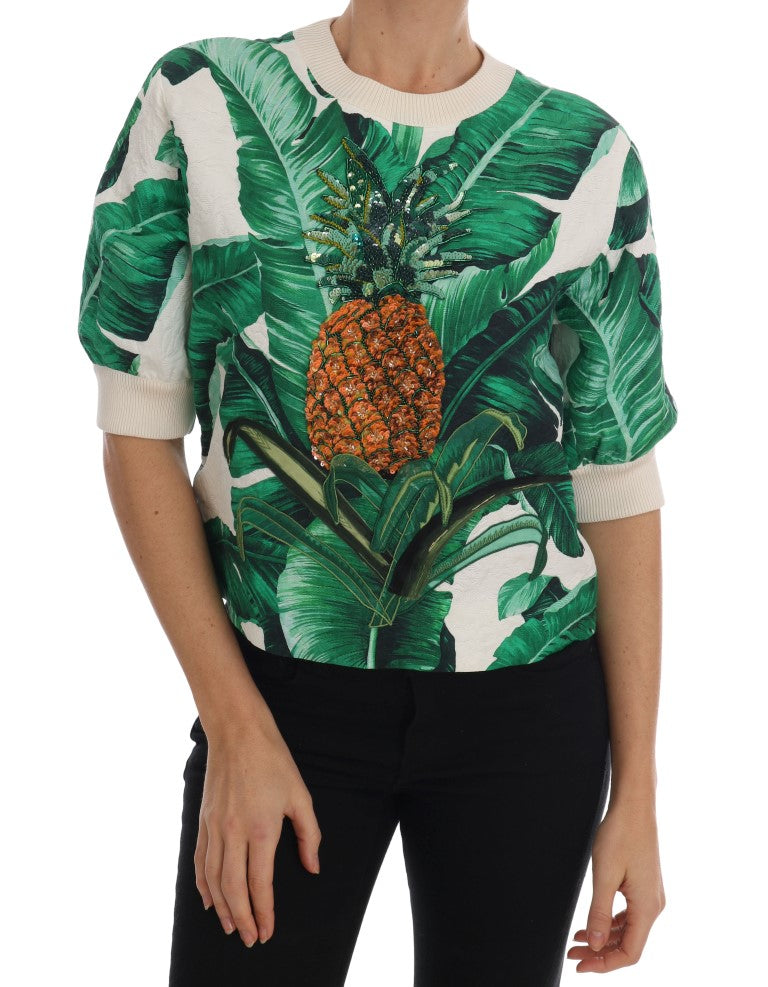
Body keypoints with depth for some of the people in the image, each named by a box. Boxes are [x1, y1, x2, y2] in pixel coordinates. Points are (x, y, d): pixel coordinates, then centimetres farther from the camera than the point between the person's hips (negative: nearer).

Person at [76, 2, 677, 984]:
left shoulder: (589, 154, -1)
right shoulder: (199, 102, -2)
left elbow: (617, 486, 2)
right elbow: (140, 434, -2)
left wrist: (636, 790, 2)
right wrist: (236, 725, -8)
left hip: (528, 704, 1)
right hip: (279, 688, -1)